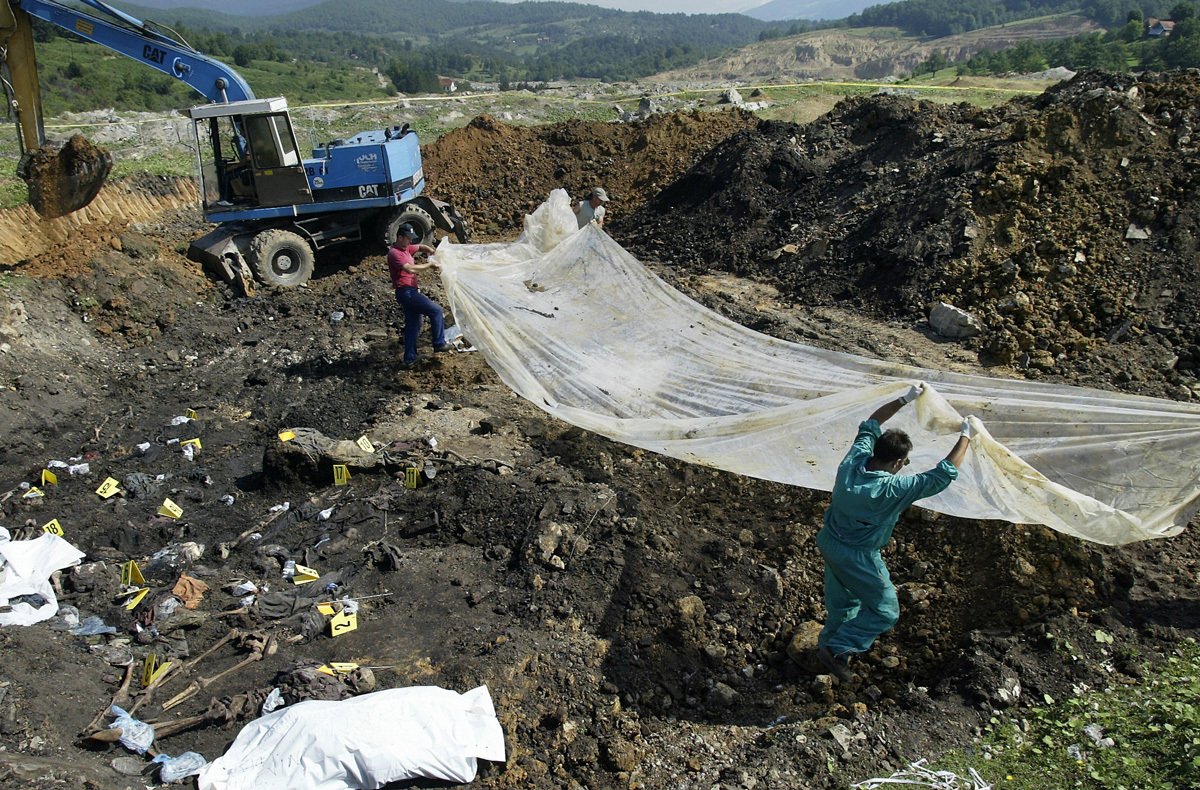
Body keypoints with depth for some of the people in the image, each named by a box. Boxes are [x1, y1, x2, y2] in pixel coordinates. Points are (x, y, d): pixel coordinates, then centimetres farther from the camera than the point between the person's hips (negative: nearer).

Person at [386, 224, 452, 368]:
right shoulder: (394, 253, -14)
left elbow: (420, 247, 27)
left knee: (413, 325, 11)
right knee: (436, 310, -8)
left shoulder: (406, 248, 15)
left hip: (410, 292, 10)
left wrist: (431, 250, 4)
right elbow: (410, 269, -26)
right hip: (405, 292, -10)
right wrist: (428, 265, -16)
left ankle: (409, 359, 14)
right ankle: (439, 344, -1)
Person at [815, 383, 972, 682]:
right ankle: (836, 650, 12)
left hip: (829, 542, 7)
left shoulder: (853, 462, -16)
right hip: (856, 557, -7)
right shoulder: (892, 489, -32)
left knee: (842, 600, 29)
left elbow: (870, 426, 3)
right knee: (885, 611, 13)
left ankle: (829, 643, 48)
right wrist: (965, 437, -14)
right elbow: (943, 475, -25)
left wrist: (904, 400, 3)